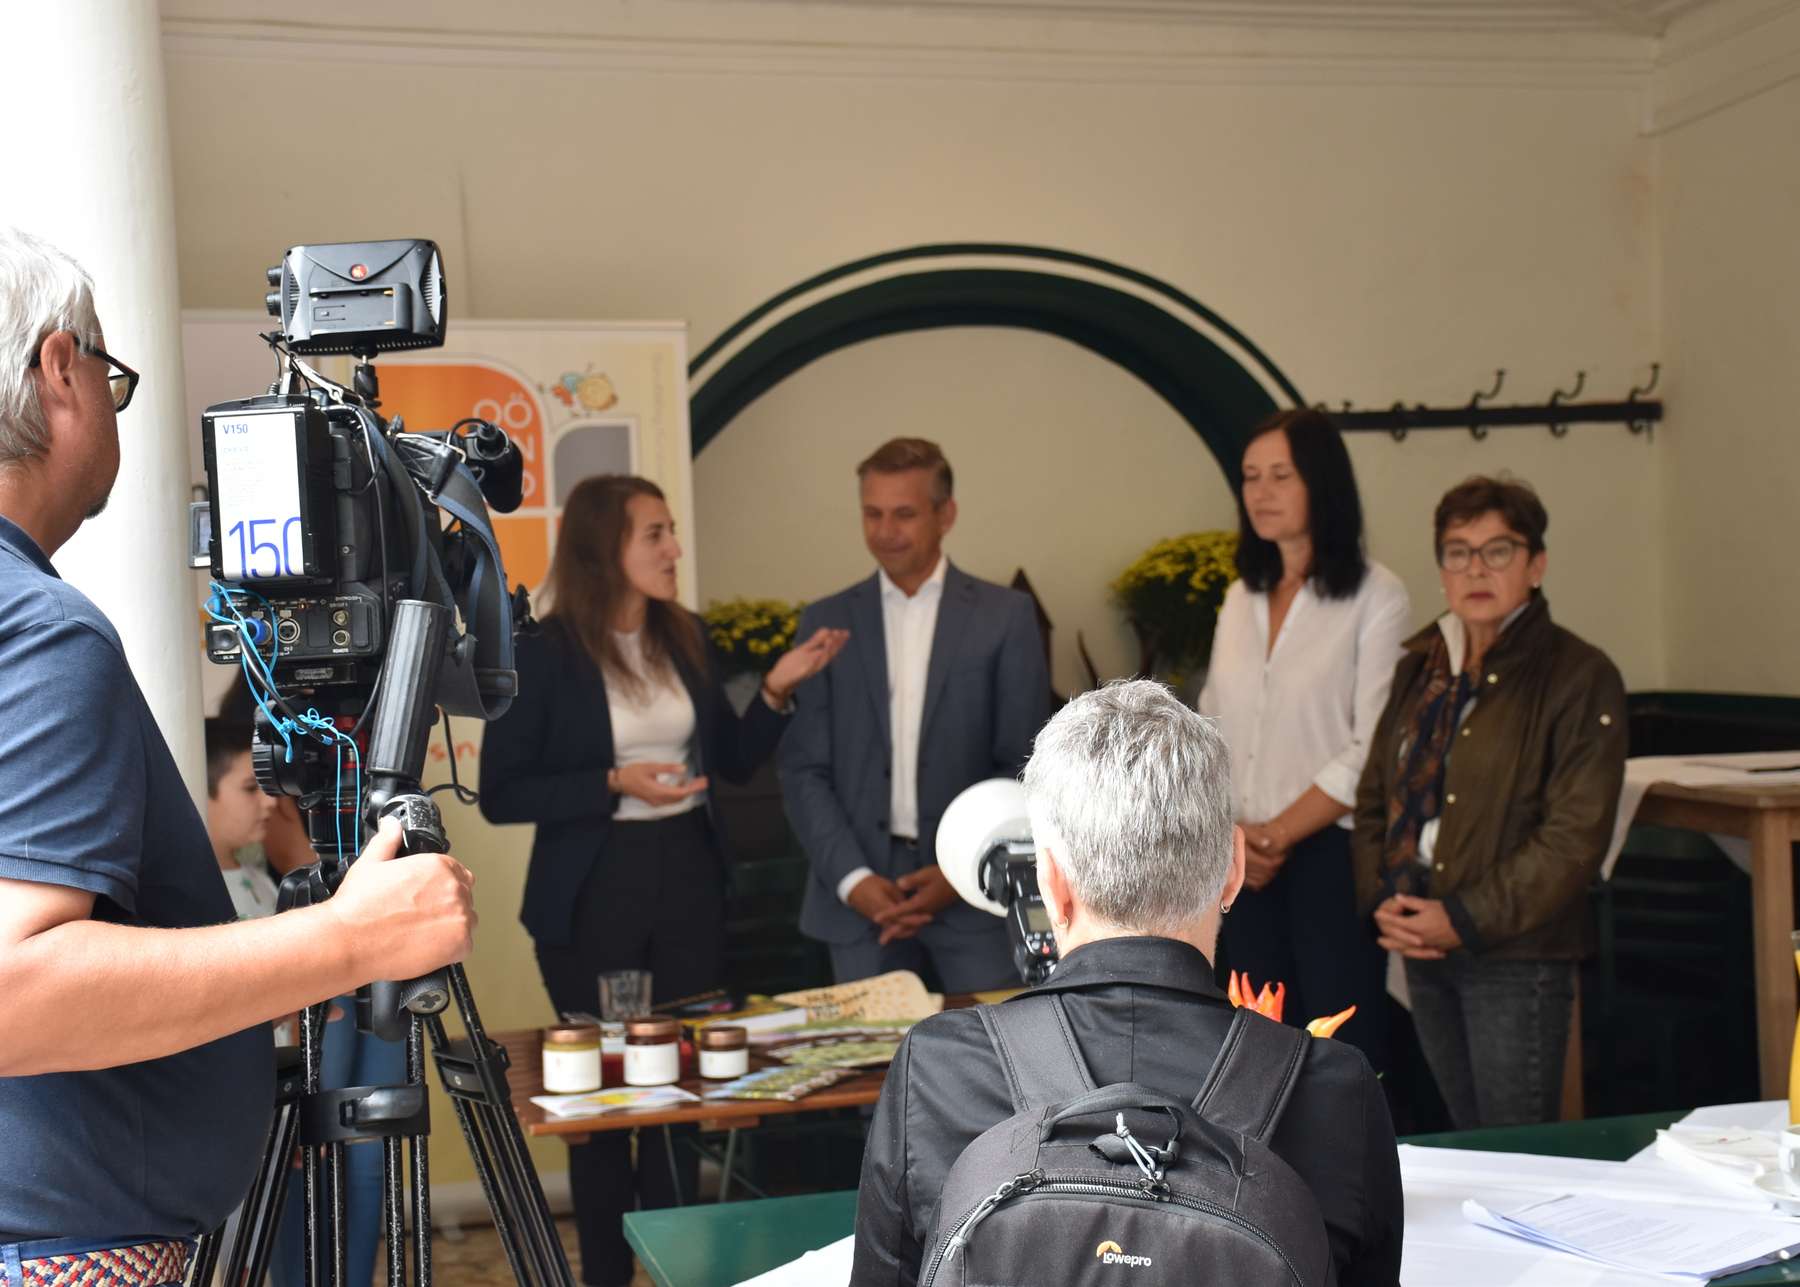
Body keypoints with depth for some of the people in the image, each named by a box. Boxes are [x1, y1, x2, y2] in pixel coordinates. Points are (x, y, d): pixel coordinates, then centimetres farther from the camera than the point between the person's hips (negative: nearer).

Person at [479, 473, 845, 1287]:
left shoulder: (687, 638, 5)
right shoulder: (544, 653, -10)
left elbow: (732, 761, 11)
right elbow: (501, 794, -11)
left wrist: (777, 688, -4)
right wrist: (614, 784, -20)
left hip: (689, 882, 4)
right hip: (594, 894, -4)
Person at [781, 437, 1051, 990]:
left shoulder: (1005, 616, 2)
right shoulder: (827, 623, 7)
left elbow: (1026, 767, 0)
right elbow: (804, 771, 4)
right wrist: (853, 879, -9)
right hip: (858, 897, 1)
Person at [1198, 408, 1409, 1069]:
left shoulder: (1376, 597, -7)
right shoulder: (1241, 599, 13)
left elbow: (1373, 750, -13)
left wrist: (1277, 833, -11)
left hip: (1332, 853, -6)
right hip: (1249, 864, 6)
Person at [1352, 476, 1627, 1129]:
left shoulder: (1580, 676, -8)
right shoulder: (1419, 668, 13)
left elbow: (1575, 835, -14)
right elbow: (1374, 795, 14)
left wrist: (1467, 920, -16)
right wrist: (1381, 900, -3)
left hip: (1517, 957, -6)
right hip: (1423, 950, 6)